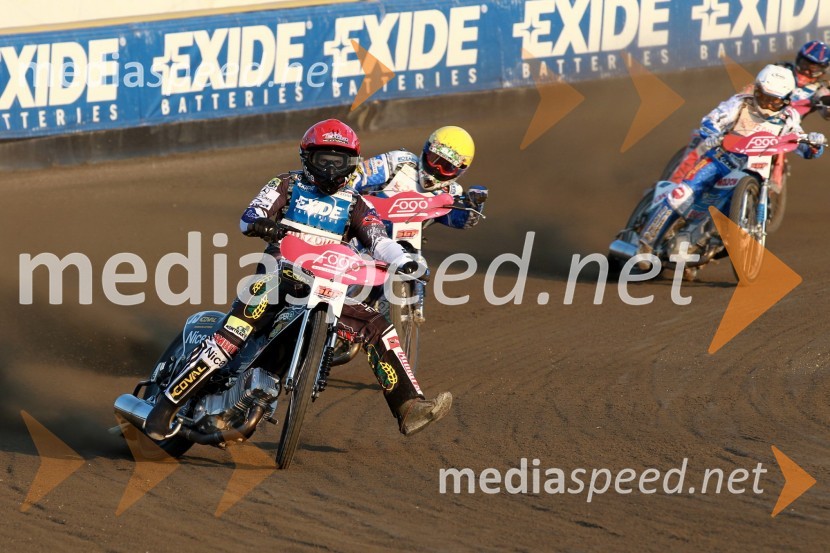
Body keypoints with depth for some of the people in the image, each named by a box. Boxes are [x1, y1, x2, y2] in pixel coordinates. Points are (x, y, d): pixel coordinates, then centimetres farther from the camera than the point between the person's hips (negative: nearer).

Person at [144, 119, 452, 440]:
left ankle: (409, 408, -16)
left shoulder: (354, 205, 14)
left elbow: (378, 239, -1)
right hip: (278, 280, -3)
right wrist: (261, 224, -30)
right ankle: (166, 406, -15)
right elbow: (249, 217, -4)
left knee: (381, 331, -13)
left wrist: (403, 261, -23)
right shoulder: (288, 186, 8)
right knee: (227, 340, -21)